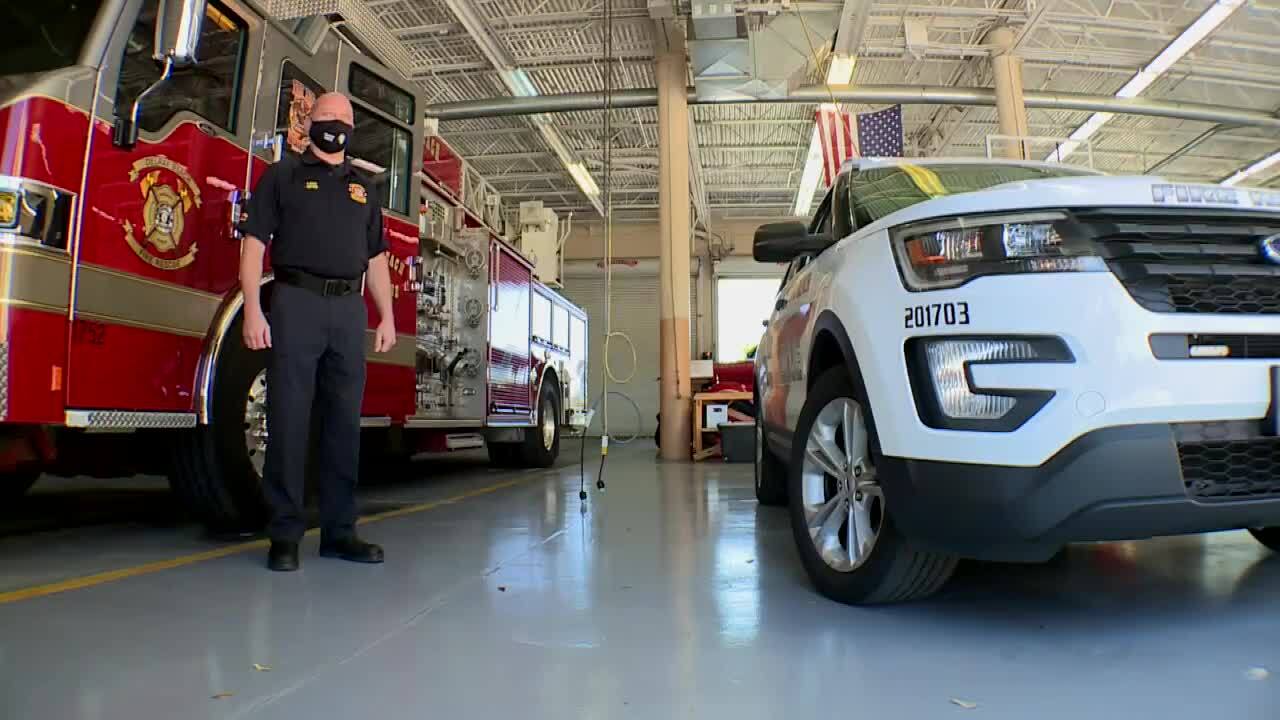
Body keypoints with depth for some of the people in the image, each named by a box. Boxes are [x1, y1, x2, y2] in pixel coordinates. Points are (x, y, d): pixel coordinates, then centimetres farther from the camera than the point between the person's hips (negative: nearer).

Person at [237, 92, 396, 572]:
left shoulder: (362, 187, 20)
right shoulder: (283, 174, 9)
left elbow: (375, 258, 20)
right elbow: (254, 243, 1)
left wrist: (387, 317, 12)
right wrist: (253, 311, -10)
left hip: (349, 310, 4)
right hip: (297, 303, -3)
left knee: (344, 422, 5)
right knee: (289, 420, -4)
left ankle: (338, 531, 13)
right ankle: (285, 533, 5)